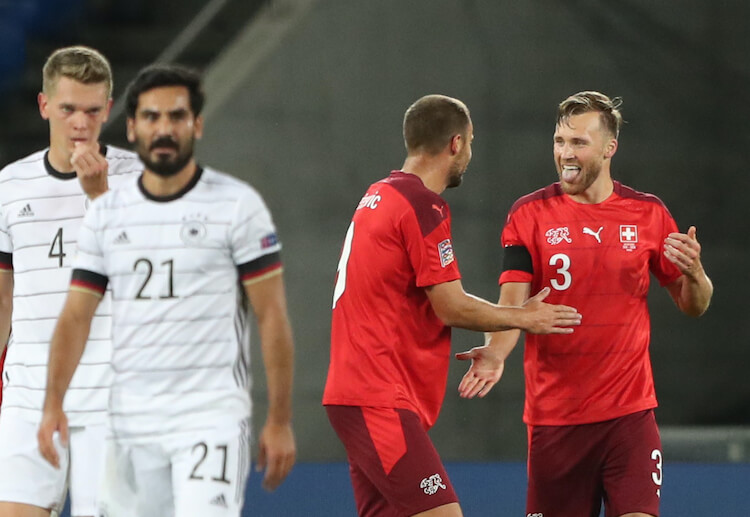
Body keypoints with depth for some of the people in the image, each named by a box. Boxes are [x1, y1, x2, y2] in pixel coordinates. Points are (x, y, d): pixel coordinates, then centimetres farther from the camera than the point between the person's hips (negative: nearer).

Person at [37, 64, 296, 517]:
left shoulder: (238, 204, -3)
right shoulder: (105, 214, 8)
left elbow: (272, 317, -4)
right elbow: (76, 314, 7)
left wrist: (280, 420, -7)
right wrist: (54, 402, -6)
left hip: (212, 418, -5)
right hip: (130, 423, 5)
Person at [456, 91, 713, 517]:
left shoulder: (649, 213, 4)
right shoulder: (529, 214, 0)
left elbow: (694, 306, 10)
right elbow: (513, 302, -7)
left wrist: (693, 273, -13)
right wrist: (496, 353, -27)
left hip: (629, 411, 0)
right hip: (554, 414, 0)